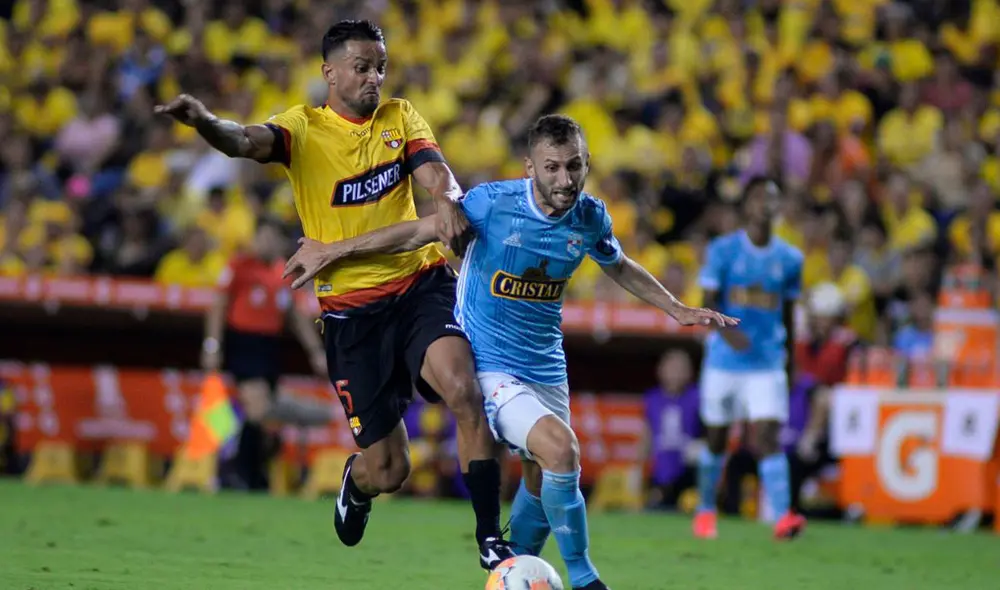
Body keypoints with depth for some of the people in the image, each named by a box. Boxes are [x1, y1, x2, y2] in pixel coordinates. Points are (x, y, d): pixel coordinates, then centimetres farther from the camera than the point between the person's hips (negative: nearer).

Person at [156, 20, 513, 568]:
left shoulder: (400, 117, 7)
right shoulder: (304, 127, -3)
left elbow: (433, 169, -9)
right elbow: (247, 141, -22)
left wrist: (448, 200, -34)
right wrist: (206, 122, -46)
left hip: (421, 284, 2)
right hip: (352, 307, -2)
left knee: (463, 389, -27)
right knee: (386, 471, 0)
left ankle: (490, 538, -16)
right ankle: (357, 483, 40)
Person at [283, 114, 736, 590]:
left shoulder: (591, 219, -5)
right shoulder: (492, 202, -19)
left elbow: (619, 267, 18)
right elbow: (417, 233, -7)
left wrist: (677, 310, 19)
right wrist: (333, 251, -5)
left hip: (546, 368, 6)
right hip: (489, 365, -6)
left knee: (542, 479, 14)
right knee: (560, 449, -25)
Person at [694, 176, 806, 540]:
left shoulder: (789, 259, 6)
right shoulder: (722, 250, -3)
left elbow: (788, 314, 14)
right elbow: (708, 304, -8)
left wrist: (789, 362, 17)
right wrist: (727, 331, -27)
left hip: (768, 363, 1)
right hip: (724, 360, -1)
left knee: (767, 438, -14)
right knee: (717, 439, 11)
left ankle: (782, 517, -26)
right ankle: (705, 512, 30)